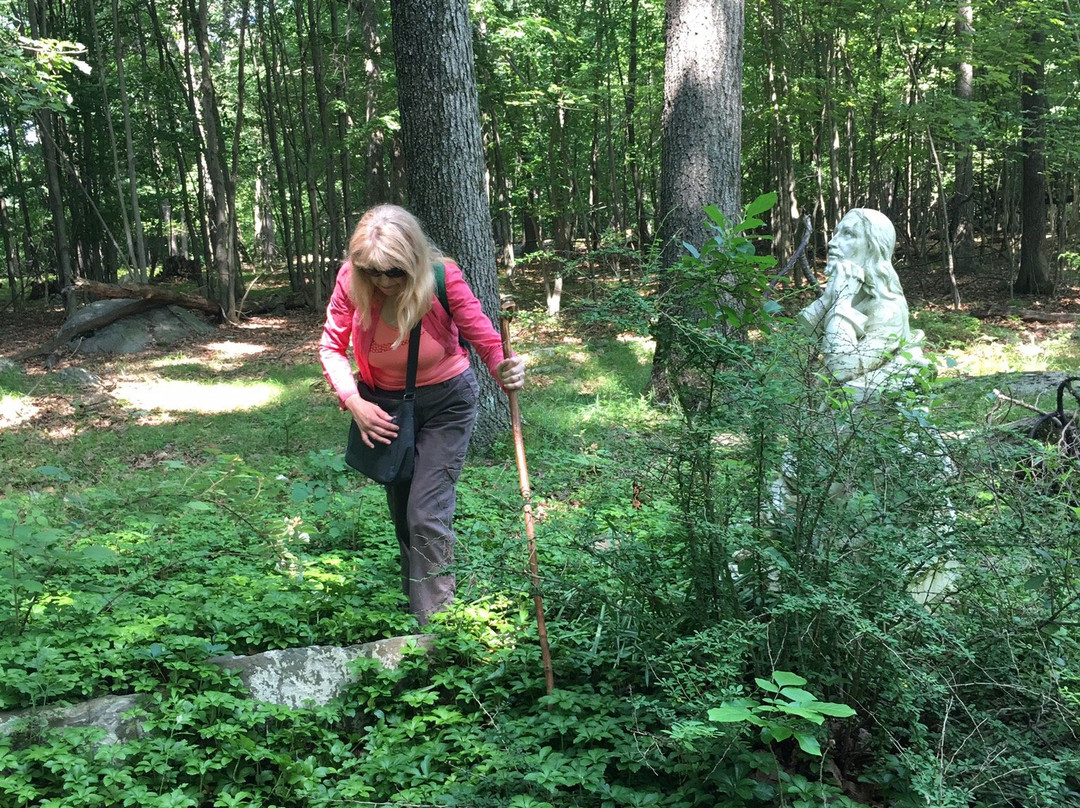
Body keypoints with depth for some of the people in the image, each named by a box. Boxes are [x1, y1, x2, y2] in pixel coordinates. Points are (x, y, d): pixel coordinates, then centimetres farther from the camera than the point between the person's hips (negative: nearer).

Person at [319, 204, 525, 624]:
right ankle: (413, 599, 40)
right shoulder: (350, 280, -21)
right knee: (401, 512, 18)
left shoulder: (444, 278, -27)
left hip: (444, 404, -3)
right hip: (383, 405, 4)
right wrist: (353, 401, -24)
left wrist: (505, 370, -47)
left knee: (427, 514, -13)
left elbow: (486, 337, -25)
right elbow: (332, 346, -11)